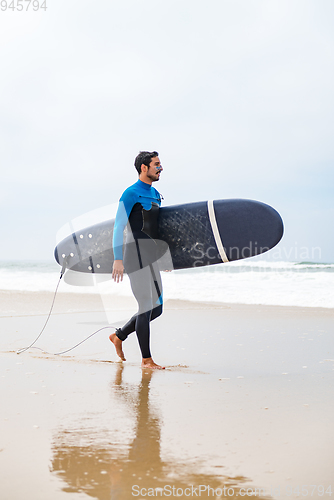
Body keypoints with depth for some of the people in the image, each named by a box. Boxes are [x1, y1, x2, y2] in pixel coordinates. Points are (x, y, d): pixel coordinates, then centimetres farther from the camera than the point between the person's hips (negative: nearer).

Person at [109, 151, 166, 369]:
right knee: (147, 307, -6)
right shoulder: (131, 193, -9)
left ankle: (119, 336, 25)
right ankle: (146, 359, 4)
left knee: (156, 308, 10)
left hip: (151, 259, 9)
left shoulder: (156, 194, 17)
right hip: (136, 258, -9)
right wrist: (118, 259, -22)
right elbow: (118, 226, -15)